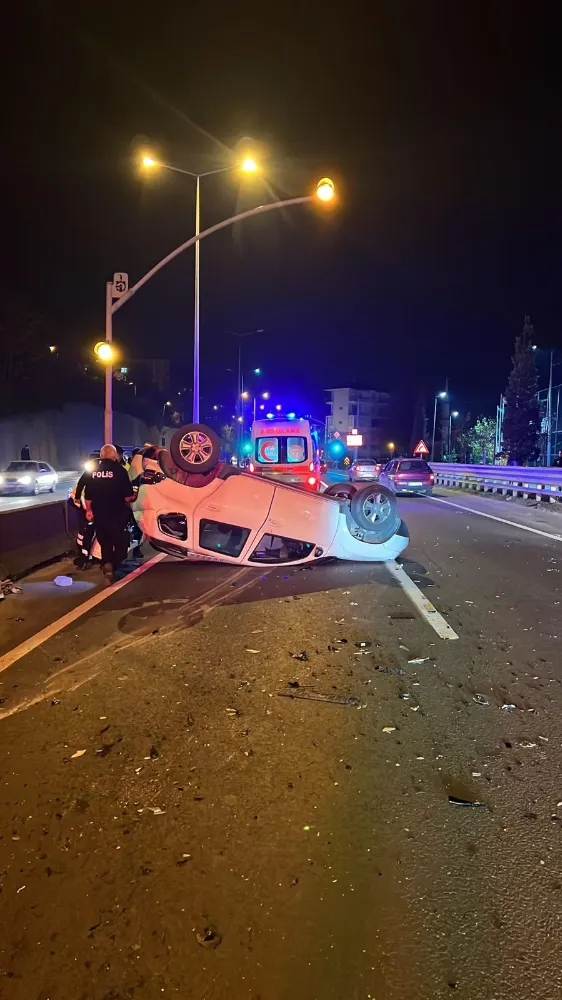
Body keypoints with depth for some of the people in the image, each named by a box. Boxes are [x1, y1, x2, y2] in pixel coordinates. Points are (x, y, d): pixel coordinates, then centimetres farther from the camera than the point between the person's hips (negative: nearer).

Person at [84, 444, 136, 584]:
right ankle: (113, 566, -17)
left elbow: (88, 495, 9)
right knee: (121, 543, 5)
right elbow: (128, 496, -11)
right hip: (116, 514, -4)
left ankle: (106, 564, 3)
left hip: (98, 514, 4)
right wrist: (131, 498, 12)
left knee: (105, 544, 19)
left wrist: (89, 510, 24)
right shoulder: (119, 470, -10)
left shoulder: (93, 471, 3)